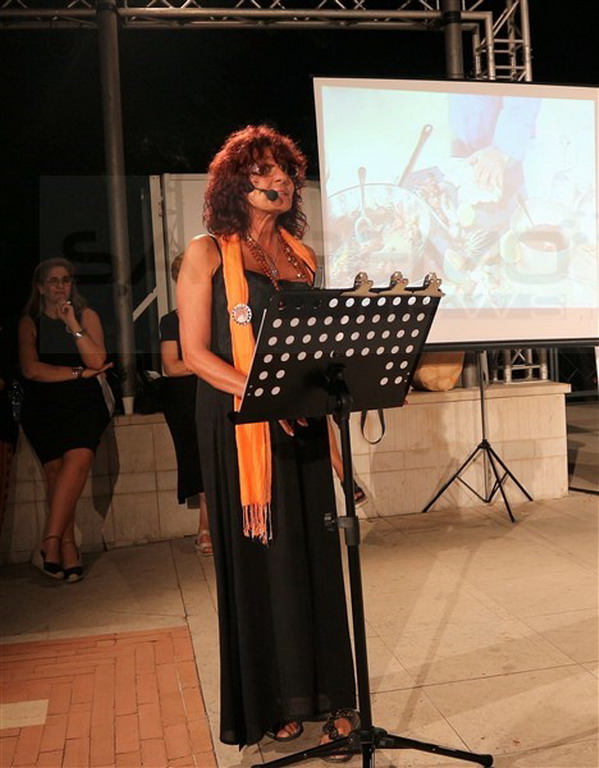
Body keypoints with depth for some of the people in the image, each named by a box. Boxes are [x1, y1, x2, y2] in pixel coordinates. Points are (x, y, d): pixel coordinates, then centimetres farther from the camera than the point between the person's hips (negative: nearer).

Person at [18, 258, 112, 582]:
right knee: (56, 469, -18)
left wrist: (73, 325, -8)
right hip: (44, 406, 1)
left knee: (78, 458, -25)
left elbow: (97, 361, 0)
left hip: (83, 402, 0)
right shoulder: (29, 322, 12)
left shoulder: (87, 316, 13)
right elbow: (31, 369, -2)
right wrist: (79, 373, -4)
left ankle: (50, 543, -26)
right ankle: (67, 547, -15)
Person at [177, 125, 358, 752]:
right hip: (239, 423, -4)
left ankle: (325, 695, 21)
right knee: (258, 559, 2)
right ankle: (269, 704, 18)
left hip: (301, 421, 5)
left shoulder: (299, 254, 15)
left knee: (313, 555, 7)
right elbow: (195, 353, -7)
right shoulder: (207, 253, 0)